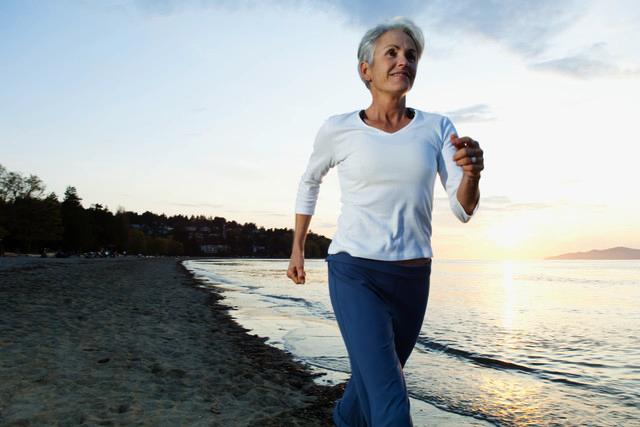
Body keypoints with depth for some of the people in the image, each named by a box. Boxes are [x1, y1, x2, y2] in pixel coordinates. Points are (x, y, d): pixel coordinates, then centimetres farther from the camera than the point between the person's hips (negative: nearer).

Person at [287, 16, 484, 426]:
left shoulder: (437, 127, 0)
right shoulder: (338, 129, -5)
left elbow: (464, 210, -7)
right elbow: (309, 182, 14)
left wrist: (472, 174, -29)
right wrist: (297, 249, 15)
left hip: (413, 279, 4)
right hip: (355, 274, -4)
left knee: (373, 383, 23)